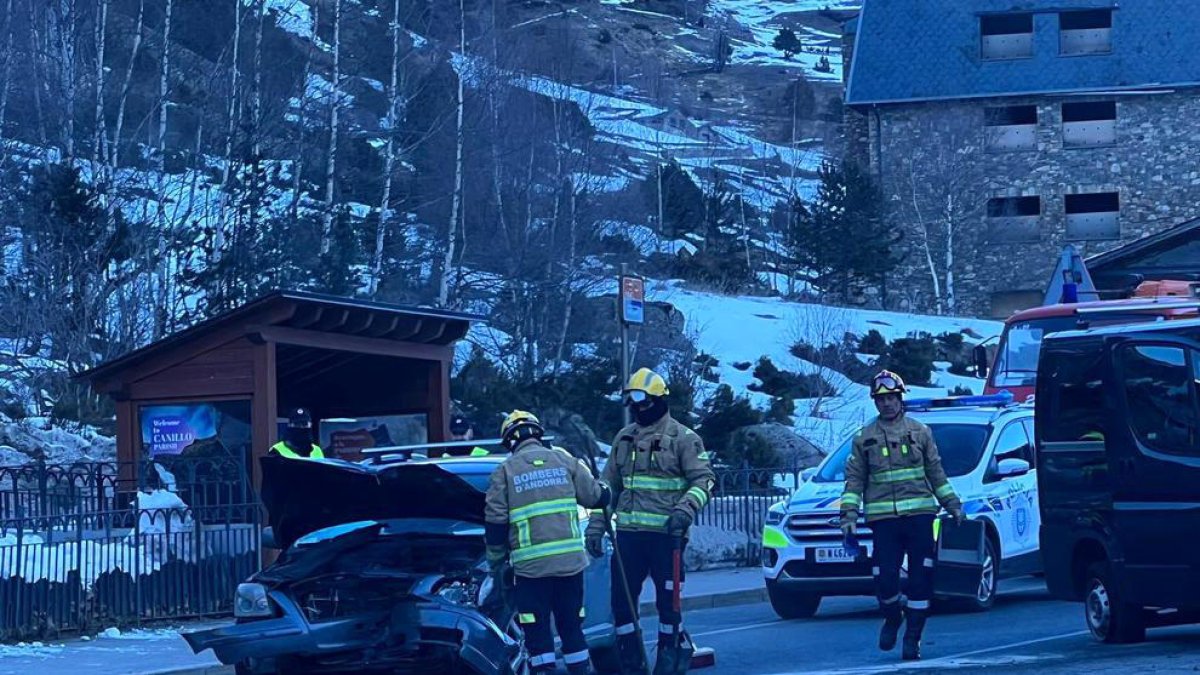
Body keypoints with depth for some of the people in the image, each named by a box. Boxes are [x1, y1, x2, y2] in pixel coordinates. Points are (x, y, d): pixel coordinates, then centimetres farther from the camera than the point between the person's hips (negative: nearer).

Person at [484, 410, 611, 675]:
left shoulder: (505, 470, 0)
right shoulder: (564, 460, 6)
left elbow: (496, 523, -1)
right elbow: (595, 497, 8)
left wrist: (495, 562, 11)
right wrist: (603, 488, 32)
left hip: (530, 564, -3)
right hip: (570, 561, 3)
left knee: (537, 631, 3)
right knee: (572, 626, 15)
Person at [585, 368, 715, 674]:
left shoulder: (683, 438, -2)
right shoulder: (624, 438, 15)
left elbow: (704, 480, -8)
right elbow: (608, 486, 19)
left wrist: (686, 510, -25)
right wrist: (595, 527, 13)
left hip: (665, 534, -5)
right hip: (628, 533, 5)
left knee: (668, 601, 1)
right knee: (622, 600, 5)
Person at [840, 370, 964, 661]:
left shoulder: (920, 432, 10)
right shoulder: (865, 438, 9)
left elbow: (936, 472, 16)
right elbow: (854, 480, 9)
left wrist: (952, 504, 13)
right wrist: (849, 515, 0)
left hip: (919, 516, 0)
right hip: (883, 517, 0)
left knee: (920, 578, -4)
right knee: (885, 579, -8)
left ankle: (913, 637, 5)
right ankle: (892, 618, 22)